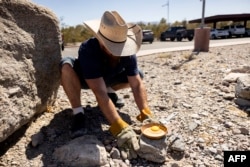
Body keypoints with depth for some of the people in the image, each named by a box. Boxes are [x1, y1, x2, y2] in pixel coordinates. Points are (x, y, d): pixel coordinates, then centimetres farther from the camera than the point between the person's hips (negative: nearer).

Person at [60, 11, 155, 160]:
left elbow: (137, 85, -29)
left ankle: (111, 92, 11)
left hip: (107, 79, 4)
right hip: (84, 79, -3)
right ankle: (79, 114, -21)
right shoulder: (88, 50, -40)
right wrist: (120, 128, -54)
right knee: (67, 65, -35)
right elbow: (99, 93, -47)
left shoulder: (128, 53, -27)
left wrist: (146, 113, -42)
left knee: (138, 75, -14)